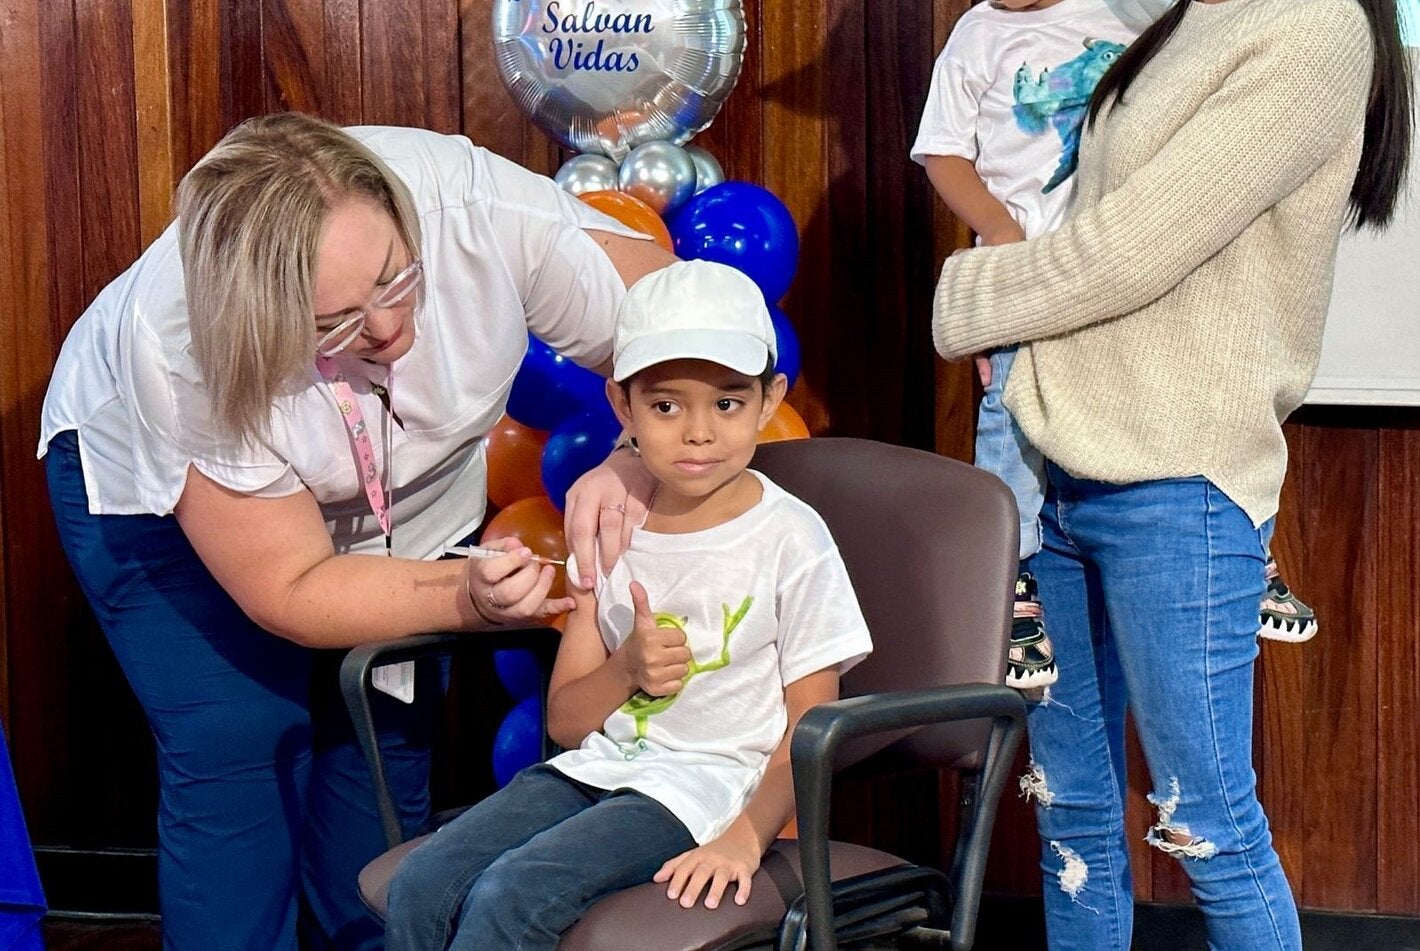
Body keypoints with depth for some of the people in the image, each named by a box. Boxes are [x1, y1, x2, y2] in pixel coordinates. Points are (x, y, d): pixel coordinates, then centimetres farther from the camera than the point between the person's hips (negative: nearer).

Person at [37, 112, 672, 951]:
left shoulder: (479, 209, -37)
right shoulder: (178, 346, -40)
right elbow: (291, 592, -30)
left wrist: (632, 468, -45)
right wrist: (468, 598, -44)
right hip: (157, 486, -3)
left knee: (385, 745, 0)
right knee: (239, 747, -13)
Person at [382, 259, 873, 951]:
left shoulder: (789, 540, -5)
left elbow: (809, 730, -5)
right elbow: (564, 721, 12)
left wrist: (745, 840, -20)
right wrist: (625, 671, -10)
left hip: (702, 784, -5)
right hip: (593, 766, 6)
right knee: (418, 887, -18)